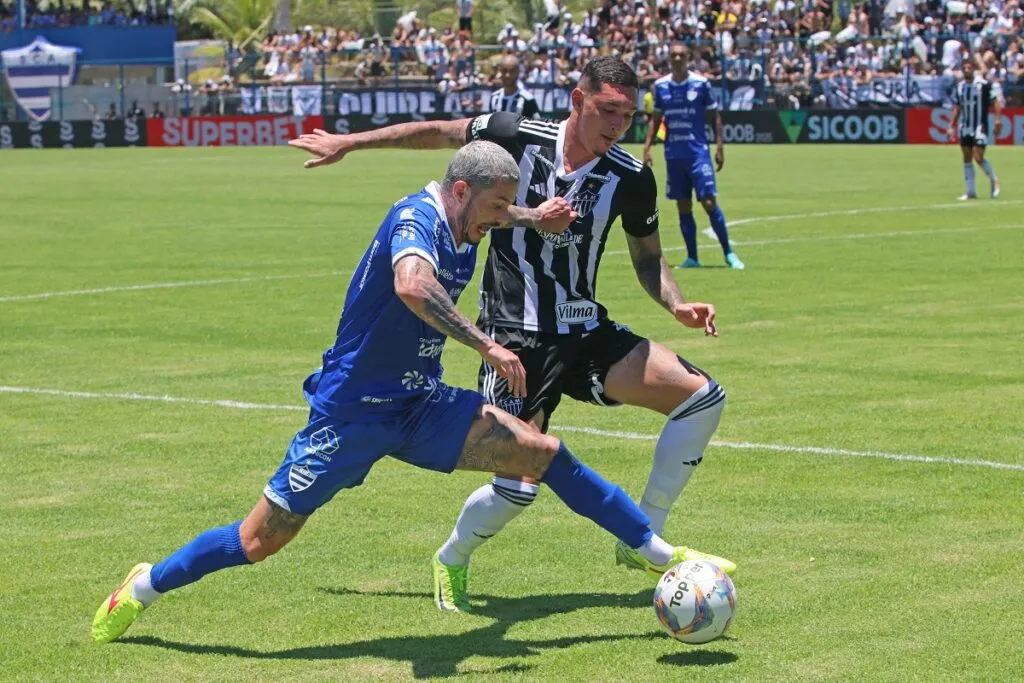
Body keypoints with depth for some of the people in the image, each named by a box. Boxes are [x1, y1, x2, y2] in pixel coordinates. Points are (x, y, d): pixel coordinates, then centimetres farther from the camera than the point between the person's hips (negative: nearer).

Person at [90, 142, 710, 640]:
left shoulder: (463, 232, 4)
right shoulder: (415, 219, -22)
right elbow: (411, 284, -46)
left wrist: (531, 219, 17)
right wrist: (487, 346, -42)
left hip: (420, 406, 7)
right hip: (352, 410, -7)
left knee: (546, 453, -5)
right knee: (259, 542, -1)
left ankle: (659, 553, 5)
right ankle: (143, 588, 20)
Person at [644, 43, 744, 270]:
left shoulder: (701, 83, -2)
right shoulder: (661, 85, 7)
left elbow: (715, 115, 2)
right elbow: (656, 118, 15)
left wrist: (719, 147, -4)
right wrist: (647, 146, 6)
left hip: (698, 151, -3)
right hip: (673, 154, 3)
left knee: (709, 202, -10)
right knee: (683, 206, 4)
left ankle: (729, 253, -1)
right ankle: (692, 257, 10)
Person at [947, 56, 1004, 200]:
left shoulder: (984, 85, -9)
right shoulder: (959, 87, 8)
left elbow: (995, 102, -7)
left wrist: (998, 120, -16)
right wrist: (951, 126, 12)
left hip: (980, 127, -6)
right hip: (965, 128, 6)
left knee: (978, 158, -12)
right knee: (967, 160, 4)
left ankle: (994, 180, 14)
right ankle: (971, 192, 9)